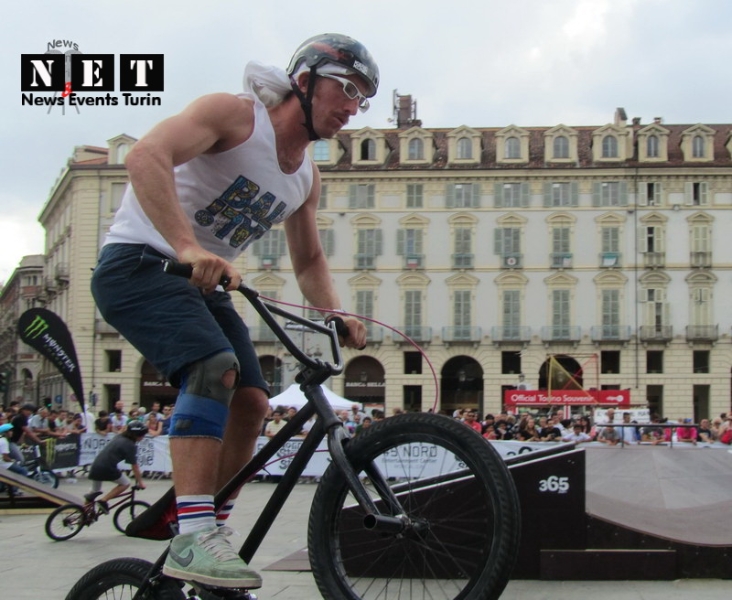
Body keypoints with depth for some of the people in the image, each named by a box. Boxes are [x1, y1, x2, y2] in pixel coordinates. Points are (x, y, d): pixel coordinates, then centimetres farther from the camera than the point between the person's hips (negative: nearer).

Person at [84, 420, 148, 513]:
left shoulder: (118, 436, 16)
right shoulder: (130, 445, -6)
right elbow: (134, 466, -3)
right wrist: (140, 482, 8)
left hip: (95, 467, 7)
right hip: (107, 468, -7)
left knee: (94, 492, 25)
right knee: (125, 483, 13)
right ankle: (103, 500, 2)